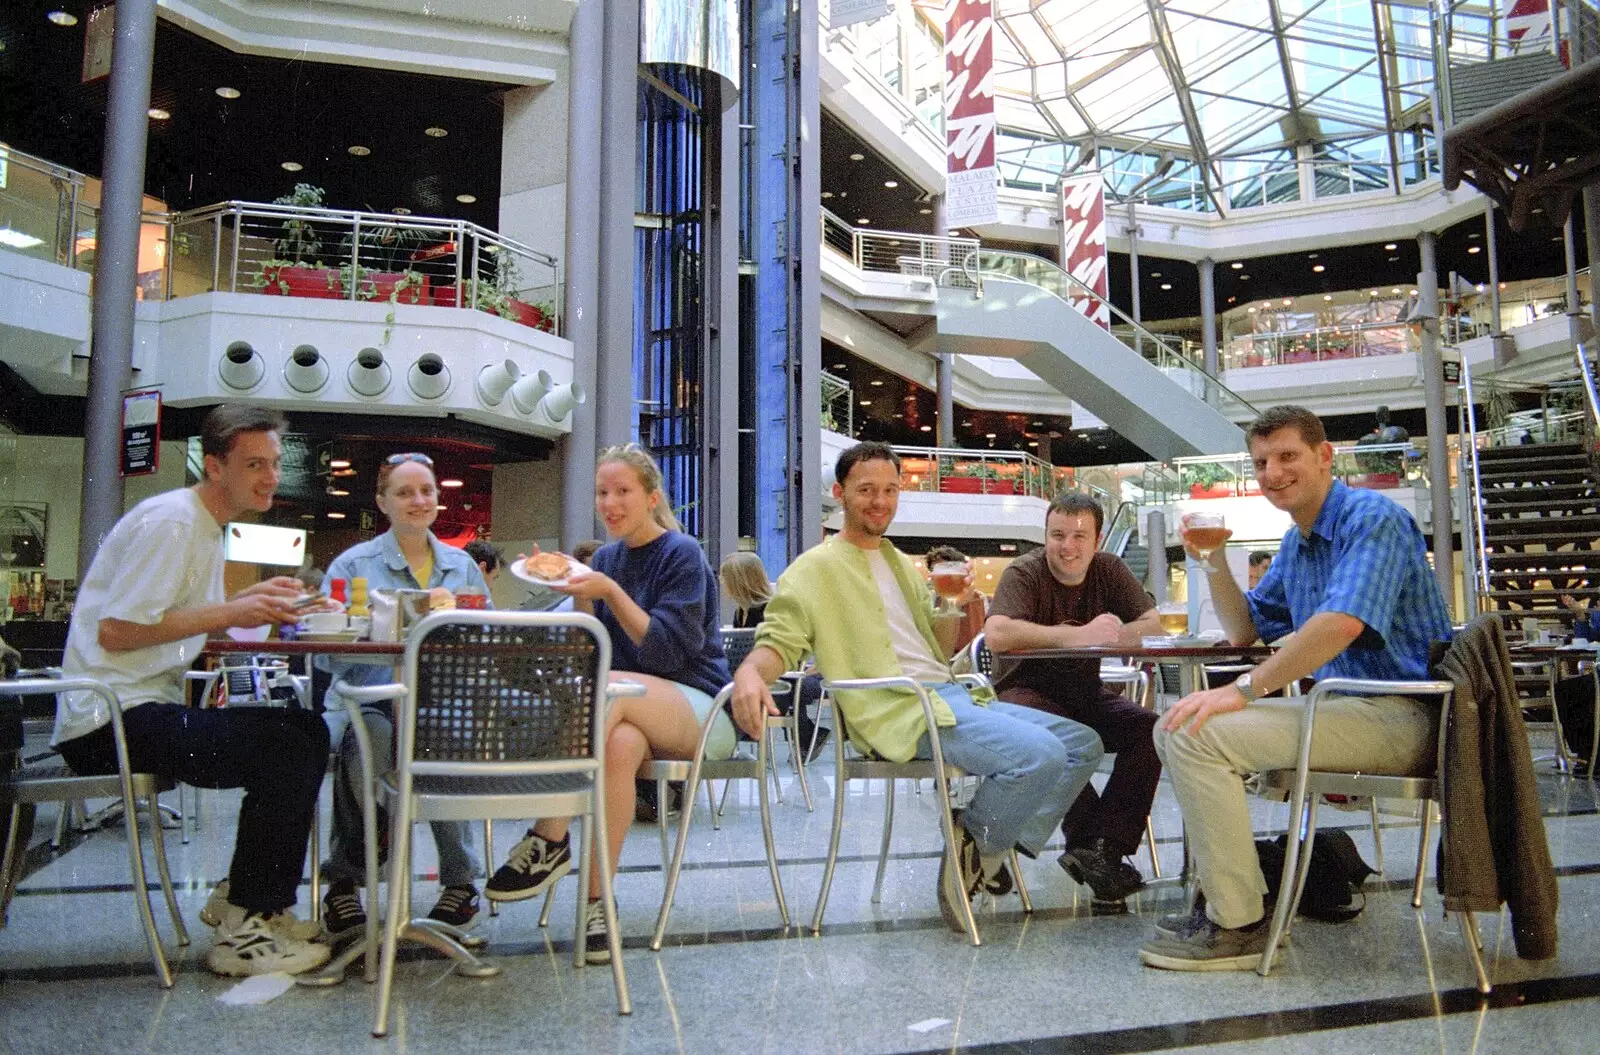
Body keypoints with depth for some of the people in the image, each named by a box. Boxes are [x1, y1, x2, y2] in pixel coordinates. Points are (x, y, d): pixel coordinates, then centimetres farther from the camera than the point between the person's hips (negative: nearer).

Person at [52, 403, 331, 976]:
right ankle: (242, 932, -12)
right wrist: (232, 612, -19)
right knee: (288, 745, -22)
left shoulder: (204, 523, 17)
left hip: (141, 710, 10)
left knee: (307, 731, 7)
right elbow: (115, 630, -20)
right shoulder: (170, 521, -14)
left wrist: (251, 599, 3)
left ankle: (252, 904, 12)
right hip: (111, 718, -10)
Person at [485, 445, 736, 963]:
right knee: (621, 743, -35)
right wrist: (580, 597, -10)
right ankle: (596, 901, -29)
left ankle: (549, 841, -28)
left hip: (698, 708, -4)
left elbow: (668, 651, -15)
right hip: (630, 708, 4)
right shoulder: (604, 558, 13)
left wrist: (608, 591, -22)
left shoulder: (682, 553, -5)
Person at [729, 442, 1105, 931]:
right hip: (900, 712, -9)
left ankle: (988, 847, 4)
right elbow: (778, 641, -9)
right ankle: (973, 847, -1)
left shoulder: (901, 564, 24)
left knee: (1083, 743, 4)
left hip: (951, 696, 9)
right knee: (1039, 754, -26)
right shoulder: (815, 568, 1)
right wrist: (749, 671, -32)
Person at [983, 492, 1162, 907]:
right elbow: (997, 634, -31)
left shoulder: (1109, 570, 3)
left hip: (1085, 692, 5)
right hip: (1027, 691, -5)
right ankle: (1095, 844, -23)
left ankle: (1099, 849, -21)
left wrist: (1106, 636, -27)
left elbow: (1153, 625, -5)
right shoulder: (1024, 572, -13)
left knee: (1149, 729, -20)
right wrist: (1079, 635, -32)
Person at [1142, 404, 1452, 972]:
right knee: (1176, 728, 10)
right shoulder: (1294, 545, 16)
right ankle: (1232, 897, 11)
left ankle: (1238, 927, -12)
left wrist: (1244, 689, -25)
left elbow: (1342, 623, -29)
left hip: (1401, 716, -10)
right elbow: (1243, 630, 21)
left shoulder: (1372, 518, -13)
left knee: (1197, 734, -23)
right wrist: (1213, 560, 5)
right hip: (1343, 705, 10)